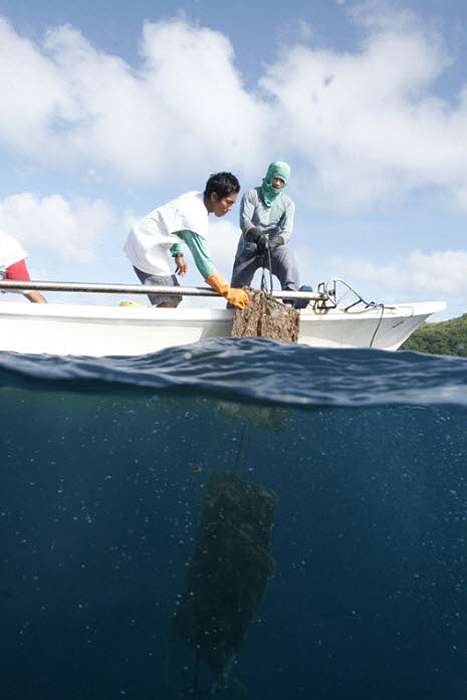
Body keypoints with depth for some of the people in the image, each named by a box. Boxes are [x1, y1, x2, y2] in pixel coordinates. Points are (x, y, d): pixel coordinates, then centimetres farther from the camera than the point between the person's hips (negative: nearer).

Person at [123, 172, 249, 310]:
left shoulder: (195, 198, 3)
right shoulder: (196, 216, -25)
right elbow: (203, 259, -27)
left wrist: (178, 254, 13)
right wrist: (228, 292, -27)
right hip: (146, 247, -10)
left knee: (173, 298, 8)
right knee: (170, 301, -15)